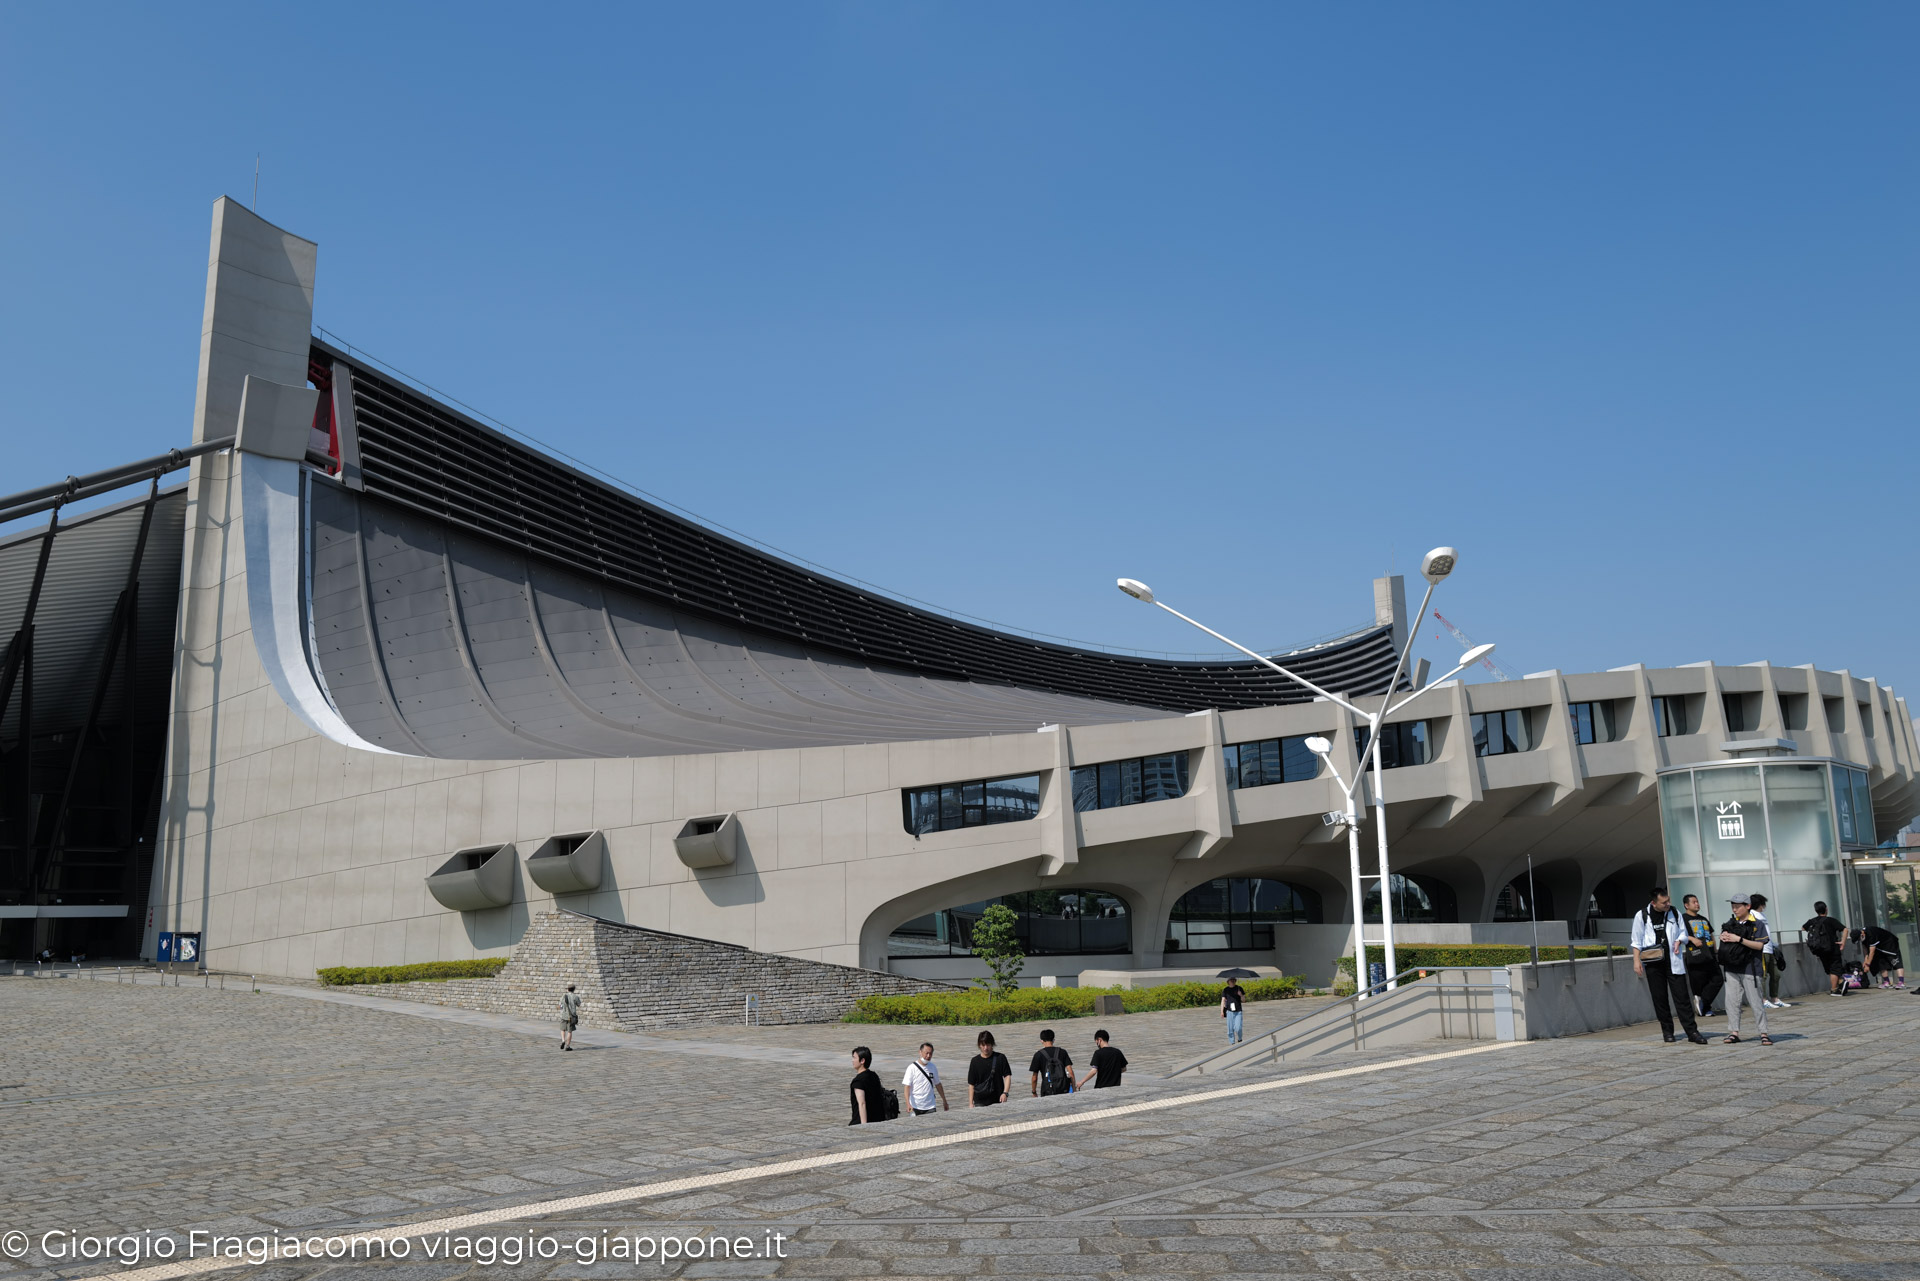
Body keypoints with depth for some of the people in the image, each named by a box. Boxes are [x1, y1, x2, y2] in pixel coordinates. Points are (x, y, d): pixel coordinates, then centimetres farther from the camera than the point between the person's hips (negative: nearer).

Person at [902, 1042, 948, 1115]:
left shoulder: (933, 1067, 8)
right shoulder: (912, 1068, -8)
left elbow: (938, 1084, 19)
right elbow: (907, 1086, -13)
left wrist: (944, 1101, 22)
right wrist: (908, 1104, -25)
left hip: (930, 1107, 4)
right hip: (915, 1107, -4)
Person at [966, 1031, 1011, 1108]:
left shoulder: (1000, 1058, 2)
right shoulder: (975, 1061, 4)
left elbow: (1007, 1076, 1)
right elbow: (971, 1084, 7)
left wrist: (1005, 1093, -14)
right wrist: (970, 1103, 2)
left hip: (997, 1101, 0)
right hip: (979, 1103, 0)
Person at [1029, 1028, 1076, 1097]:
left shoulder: (1038, 1055, 0)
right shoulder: (1062, 1052, 7)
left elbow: (1034, 1078, 1)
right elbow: (1070, 1072, 2)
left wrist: (1034, 1093, 13)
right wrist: (1074, 1089, 9)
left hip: (1048, 1092, -2)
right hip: (1063, 1089, 2)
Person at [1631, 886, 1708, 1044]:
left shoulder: (1674, 913, 5)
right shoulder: (1641, 916, -2)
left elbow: (1683, 933, 17)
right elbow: (1637, 942, 4)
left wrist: (1679, 941, -5)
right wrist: (1636, 961, -2)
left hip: (1673, 961, 1)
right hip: (1653, 963, -1)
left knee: (1682, 996, -3)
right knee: (1660, 998, 4)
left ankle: (1692, 1031, 0)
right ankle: (1667, 1031, 15)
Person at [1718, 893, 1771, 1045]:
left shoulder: (1757, 924, -4)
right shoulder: (1730, 923, 11)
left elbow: (1759, 945, -12)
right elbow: (1723, 935, 23)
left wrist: (1739, 939, -18)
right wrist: (1723, 936, 0)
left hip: (1749, 969, -5)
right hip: (1732, 969, 5)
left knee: (1756, 1002, -1)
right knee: (1731, 1001, 4)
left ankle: (1763, 1033, 8)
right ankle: (1734, 1032, 10)